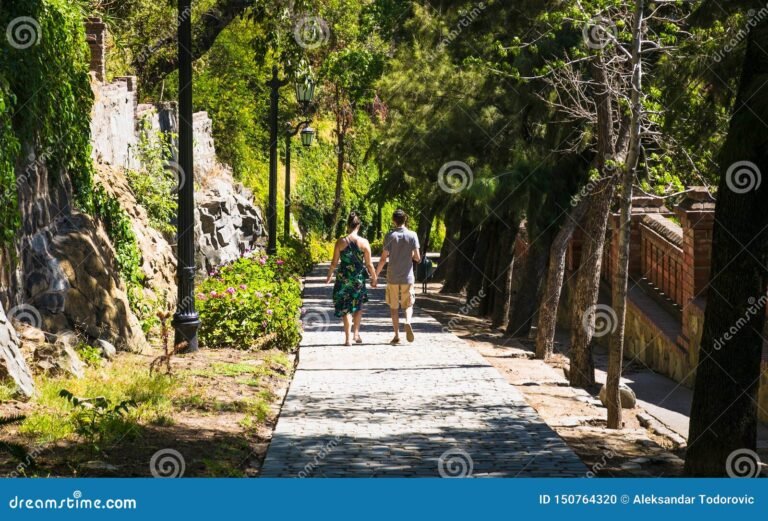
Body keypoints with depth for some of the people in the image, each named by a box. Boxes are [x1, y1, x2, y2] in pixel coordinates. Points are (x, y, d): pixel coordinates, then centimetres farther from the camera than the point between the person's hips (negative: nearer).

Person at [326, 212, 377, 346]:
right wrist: (374, 278, 11)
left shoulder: (341, 242, -7)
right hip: (359, 279, 0)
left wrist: (329, 276, 14)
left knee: (345, 309, 8)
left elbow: (334, 263, -2)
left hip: (343, 278, 0)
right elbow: (369, 264, -3)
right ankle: (356, 332, 16)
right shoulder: (364, 243, -7)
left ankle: (348, 338, 4)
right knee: (358, 306, 22)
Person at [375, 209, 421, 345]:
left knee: (394, 307, 10)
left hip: (393, 278, -1)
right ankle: (408, 322, -18)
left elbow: (383, 259, -7)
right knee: (408, 304, 12)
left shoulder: (390, 236, -5)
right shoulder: (412, 236, -3)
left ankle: (397, 335, 7)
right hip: (407, 277, 1)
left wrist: (375, 275, 3)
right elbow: (418, 258, -4)